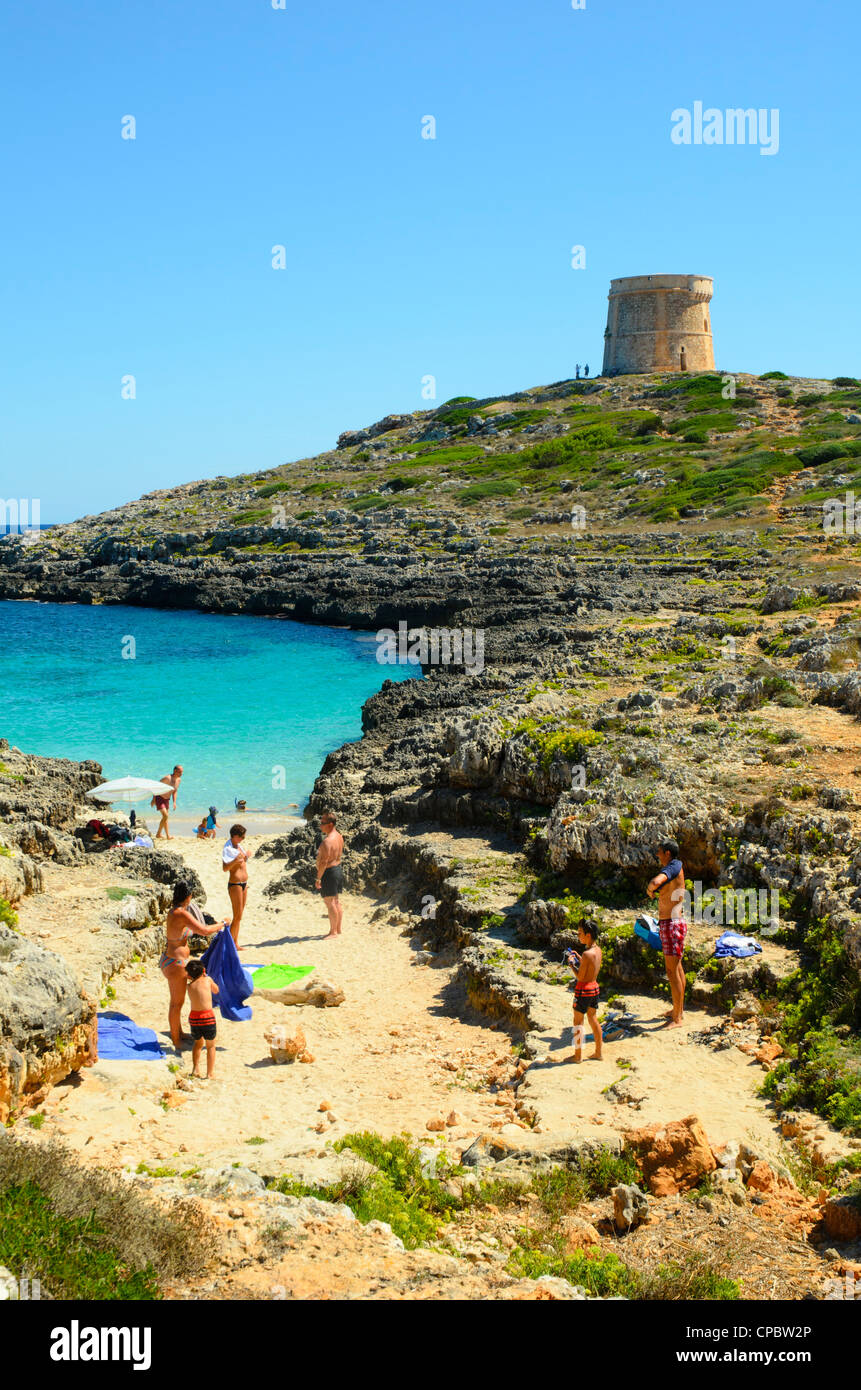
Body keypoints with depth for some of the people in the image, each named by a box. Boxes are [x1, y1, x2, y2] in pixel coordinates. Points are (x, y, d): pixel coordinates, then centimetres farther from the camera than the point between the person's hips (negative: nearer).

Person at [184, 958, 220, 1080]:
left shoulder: (190, 986, 7)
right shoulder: (207, 980, 3)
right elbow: (216, 990, 21)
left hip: (193, 1017, 3)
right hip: (207, 1017, -3)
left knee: (198, 1043, 27)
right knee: (211, 1046, 13)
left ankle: (195, 1069, 17)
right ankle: (210, 1074, 9)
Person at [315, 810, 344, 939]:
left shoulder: (327, 841, -23)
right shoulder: (339, 836, 7)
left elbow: (324, 862, -24)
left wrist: (318, 878, -19)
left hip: (329, 872, -10)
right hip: (338, 869, 10)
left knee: (330, 903, -3)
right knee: (336, 902, 15)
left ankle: (333, 932, 2)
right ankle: (338, 930, 21)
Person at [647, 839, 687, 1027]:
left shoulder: (673, 867, -18)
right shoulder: (676, 867, 10)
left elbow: (656, 882, -40)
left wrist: (650, 890, -19)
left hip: (672, 925, -11)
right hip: (672, 923, 11)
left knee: (672, 971, -6)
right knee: (677, 967, 21)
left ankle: (677, 1019, -2)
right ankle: (679, 1010, 34)